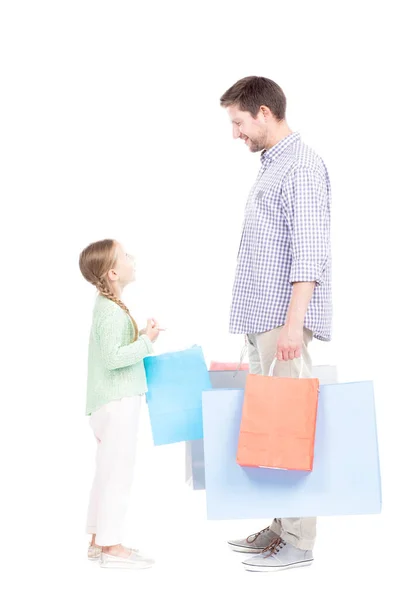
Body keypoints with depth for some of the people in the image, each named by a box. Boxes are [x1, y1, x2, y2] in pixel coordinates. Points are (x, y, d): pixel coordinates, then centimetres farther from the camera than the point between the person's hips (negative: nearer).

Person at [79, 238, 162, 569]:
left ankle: (99, 540, 23)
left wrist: (142, 336, 10)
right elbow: (113, 357, -26)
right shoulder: (112, 311, -18)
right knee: (117, 471, -6)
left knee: (108, 472, 15)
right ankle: (111, 546, 0)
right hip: (118, 402, -11)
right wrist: (147, 342, -20)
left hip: (113, 402, 11)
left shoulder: (108, 306, 14)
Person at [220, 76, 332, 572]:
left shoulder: (301, 167, -11)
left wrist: (293, 322, -24)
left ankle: (298, 541, -1)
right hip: (262, 321, 10)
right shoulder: (271, 166, 19)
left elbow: (310, 253, -18)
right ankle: (281, 526, 19)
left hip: (284, 322, -10)